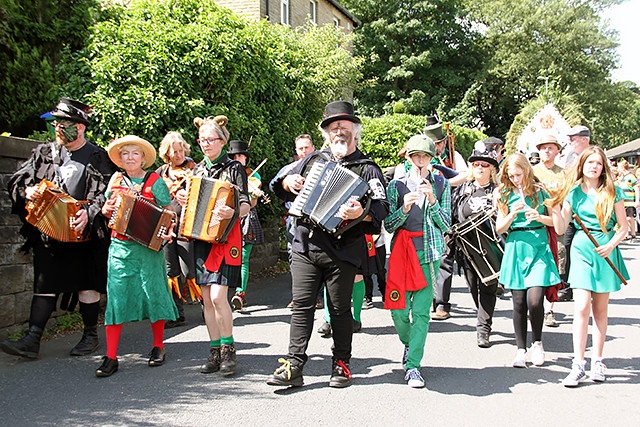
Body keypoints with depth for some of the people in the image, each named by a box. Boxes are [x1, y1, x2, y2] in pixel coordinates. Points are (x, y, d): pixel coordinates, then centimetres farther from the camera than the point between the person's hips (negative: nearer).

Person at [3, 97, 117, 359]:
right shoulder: (44, 153, 12)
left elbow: (108, 194, -7)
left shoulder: (99, 158, 0)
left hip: (84, 234, -3)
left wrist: (89, 213, -22)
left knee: (87, 285, 6)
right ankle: (32, 340, 2)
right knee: (44, 286, 2)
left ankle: (90, 336, 19)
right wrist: (27, 191, -9)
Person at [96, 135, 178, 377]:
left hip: (149, 247, -2)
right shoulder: (116, 180, 10)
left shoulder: (155, 181, 0)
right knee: (116, 296, -2)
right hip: (120, 246, 3)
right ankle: (111, 357, 3)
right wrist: (106, 210, -2)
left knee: (153, 293, 4)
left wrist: (168, 232, -19)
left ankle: (158, 347, 23)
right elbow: (107, 209, 21)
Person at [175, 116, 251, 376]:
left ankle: (228, 349, 1)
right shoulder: (198, 169, 15)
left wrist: (232, 213, -33)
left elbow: (245, 204, -11)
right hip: (199, 237, 6)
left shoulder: (234, 168, -2)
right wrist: (181, 197, 1)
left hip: (224, 238, -6)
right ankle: (214, 351, 15)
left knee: (218, 296, -14)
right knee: (206, 299, 7)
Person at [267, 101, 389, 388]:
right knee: (301, 306, 1)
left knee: (340, 309, 6)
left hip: (342, 250, -3)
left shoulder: (366, 168, 3)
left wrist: (361, 212, -31)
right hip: (305, 246, 3)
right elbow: (280, 184, 24)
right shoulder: (313, 159, 15)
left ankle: (341, 364, 21)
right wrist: (287, 182, 1)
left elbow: (381, 207, -10)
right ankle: (294, 366, 5)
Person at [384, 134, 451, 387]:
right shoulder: (396, 185, 7)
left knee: (422, 310, -7)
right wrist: (404, 209, -15)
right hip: (401, 251, 1)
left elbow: (446, 225, 3)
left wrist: (432, 200, -11)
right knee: (398, 309, -1)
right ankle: (409, 344, 30)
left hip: (429, 252, 0)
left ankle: (412, 365, 0)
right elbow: (388, 225, 2)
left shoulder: (441, 185, 8)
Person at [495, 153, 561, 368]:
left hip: (539, 247, -1)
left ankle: (537, 342, 12)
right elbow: (499, 228, 6)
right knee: (519, 302, 1)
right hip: (515, 248, 2)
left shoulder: (540, 191, 3)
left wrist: (539, 217, -10)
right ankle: (521, 350, 13)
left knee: (535, 299, -13)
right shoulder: (505, 195, 7)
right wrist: (512, 214, -11)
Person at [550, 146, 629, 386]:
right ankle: (578, 365, -6)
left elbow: (623, 226, 4)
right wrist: (555, 206, -12)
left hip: (606, 250, 0)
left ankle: (597, 361, 18)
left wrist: (611, 245, -12)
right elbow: (560, 229, 1)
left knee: (600, 309, 8)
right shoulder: (573, 192, 3)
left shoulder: (612, 192, 1)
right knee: (582, 307, -9)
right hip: (582, 249, 0)